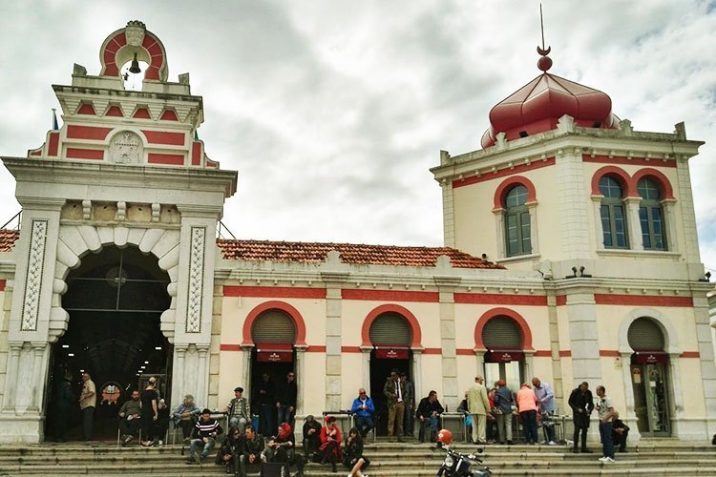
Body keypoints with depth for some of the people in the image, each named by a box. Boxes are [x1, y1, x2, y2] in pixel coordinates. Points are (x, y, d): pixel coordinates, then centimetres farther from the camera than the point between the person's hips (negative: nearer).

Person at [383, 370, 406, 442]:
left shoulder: (402, 382, 7)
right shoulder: (389, 382, -1)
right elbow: (385, 391, -3)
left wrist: (404, 400, 8)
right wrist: (391, 395, -18)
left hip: (401, 403, 3)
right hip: (392, 403, -3)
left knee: (400, 421, 6)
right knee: (391, 420, -7)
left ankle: (400, 437, 12)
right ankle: (390, 437, -2)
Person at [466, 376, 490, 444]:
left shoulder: (470, 388, 10)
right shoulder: (482, 387, -9)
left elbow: (468, 399, 13)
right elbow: (485, 399, -12)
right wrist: (488, 409, -6)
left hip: (473, 410, 6)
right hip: (481, 409, -6)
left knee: (474, 425, 9)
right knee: (481, 425, -2)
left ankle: (475, 439, 9)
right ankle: (482, 440, -3)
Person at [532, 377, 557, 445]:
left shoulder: (546, 386, -11)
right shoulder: (535, 389, 9)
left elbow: (551, 394, -22)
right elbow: (536, 399, 12)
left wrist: (542, 400, -25)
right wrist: (538, 407, 1)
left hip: (549, 408, -6)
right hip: (542, 409, 6)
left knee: (550, 424, -8)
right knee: (544, 424, 6)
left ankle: (552, 440, -6)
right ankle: (547, 440, 11)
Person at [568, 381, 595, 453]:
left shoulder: (588, 393, 1)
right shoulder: (575, 392, -9)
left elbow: (591, 403, 9)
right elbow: (570, 402, -4)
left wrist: (589, 410, -10)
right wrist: (577, 409, -15)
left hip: (585, 413, 4)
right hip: (577, 413, -4)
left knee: (585, 430, 4)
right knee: (577, 429, -11)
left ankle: (584, 447, 12)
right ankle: (575, 447, -4)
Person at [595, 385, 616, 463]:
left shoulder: (607, 400, -14)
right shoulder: (598, 400, 11)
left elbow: (612, 411, -18)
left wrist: (606, 418, -28)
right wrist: (597, 408, 3)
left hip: (607, 422, -8)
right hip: (601, 421, 8)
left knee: (608, 439, -8)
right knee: (603, 440, 10)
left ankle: (610, 457, -8)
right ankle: (605, 455, 15)